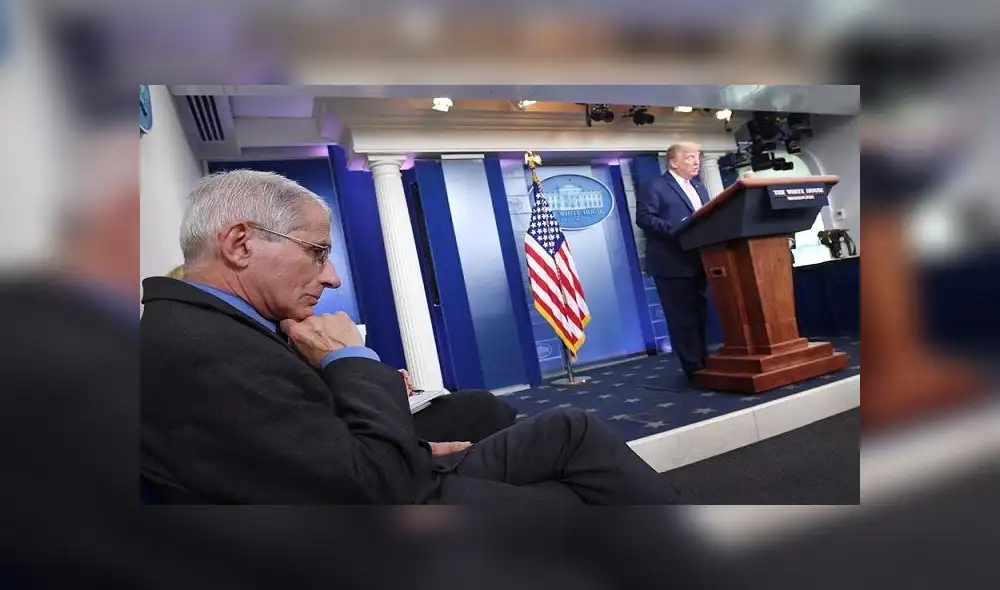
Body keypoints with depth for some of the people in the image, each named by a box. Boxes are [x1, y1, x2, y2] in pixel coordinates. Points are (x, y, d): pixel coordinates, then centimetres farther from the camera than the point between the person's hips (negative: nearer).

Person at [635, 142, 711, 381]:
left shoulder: (699, 187, 22)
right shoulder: (653, 186, -4)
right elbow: (644, 218, -14)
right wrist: (676, 230, -23)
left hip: (699, 261, 8)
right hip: (673, 263, -8)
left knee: (700, 314, 14)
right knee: (682, 317, -4)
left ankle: (703, 362, 25)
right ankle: (694, 368, 4)